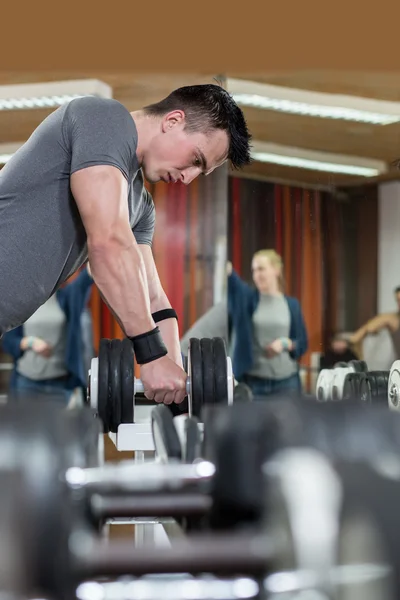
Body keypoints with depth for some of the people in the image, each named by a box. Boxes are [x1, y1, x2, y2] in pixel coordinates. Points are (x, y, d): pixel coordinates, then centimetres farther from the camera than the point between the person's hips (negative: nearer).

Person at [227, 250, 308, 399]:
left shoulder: (292, 304, 7)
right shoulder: (249, 297, 3)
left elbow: (302, 344, 9)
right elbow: (235, 284, -21)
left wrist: (285, 344, -12)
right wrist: (227, 270, -42)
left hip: (286, 380, 1)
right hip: (253, 380, -1)